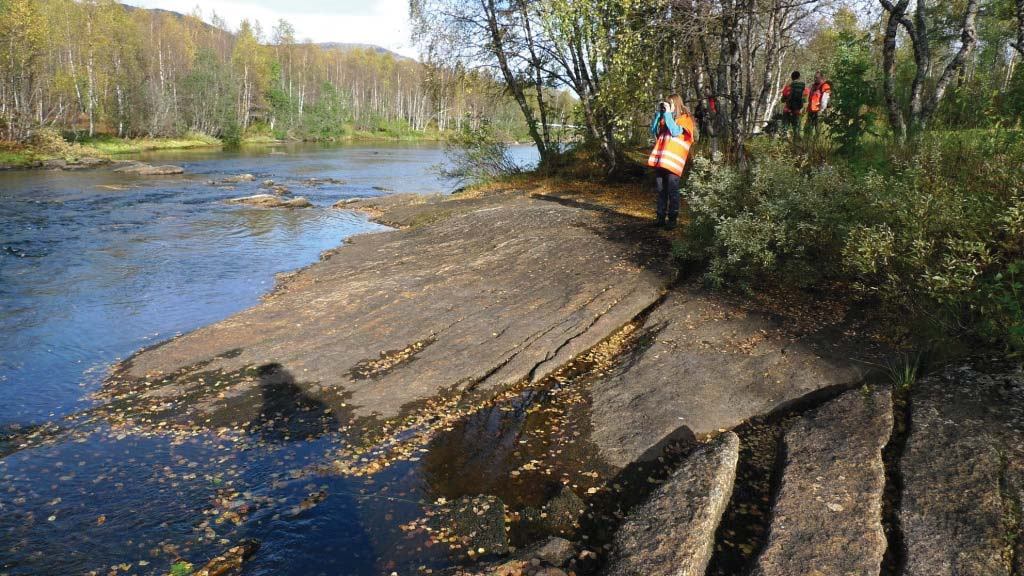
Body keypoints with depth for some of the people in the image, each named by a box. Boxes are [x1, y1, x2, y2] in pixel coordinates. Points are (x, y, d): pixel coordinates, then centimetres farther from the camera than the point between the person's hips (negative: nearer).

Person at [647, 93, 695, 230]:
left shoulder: (685, 118, 1)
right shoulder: (666, 117, 19)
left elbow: (675, 132, -13)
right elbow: (653, 131, 13)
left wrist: (668, 114, -9)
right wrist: (658, 113, 5)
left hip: (673, 160, -6)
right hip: (660, 158, 6)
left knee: (672, 191, -4)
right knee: (661, 190, 7)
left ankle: (673, 219, 1)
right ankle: (661, 217, 13)